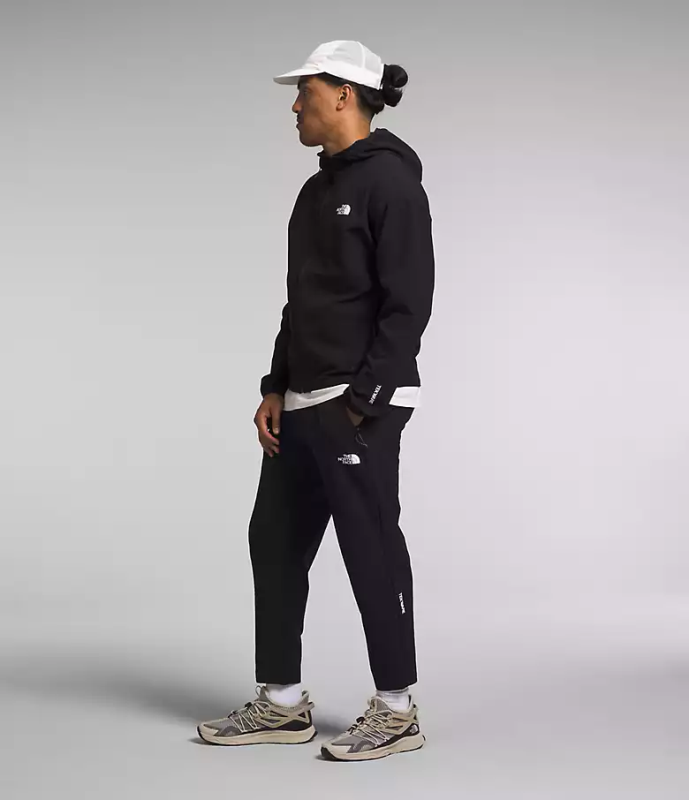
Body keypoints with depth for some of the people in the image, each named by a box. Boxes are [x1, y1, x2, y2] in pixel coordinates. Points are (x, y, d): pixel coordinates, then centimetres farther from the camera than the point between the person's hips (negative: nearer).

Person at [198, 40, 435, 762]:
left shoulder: (390, 180, -10)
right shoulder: (316, 191, 17)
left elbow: (407, 304, -16)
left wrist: (362, 401, -19)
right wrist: (275, 390, 11)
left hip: (361, 402, -9)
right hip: (302, 403, 10)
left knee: (370, 547, -2)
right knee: (274, 540, 11)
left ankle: (397, 713, 11)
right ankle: (282, 705, 20)